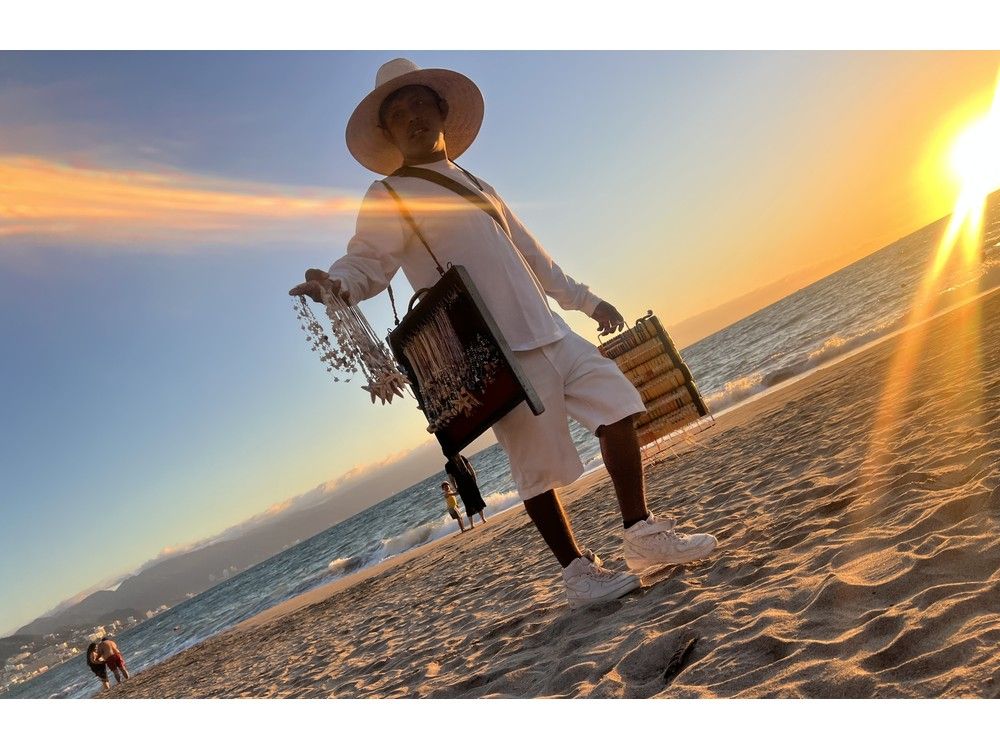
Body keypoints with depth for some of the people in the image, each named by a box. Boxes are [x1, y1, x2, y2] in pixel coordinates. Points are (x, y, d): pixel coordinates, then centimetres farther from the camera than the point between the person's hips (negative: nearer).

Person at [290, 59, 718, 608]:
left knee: (616, 404, 4)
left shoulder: (477, 186, 24)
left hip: (548, 332, 8)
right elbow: (367, 262, -12)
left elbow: (531, 254, 29)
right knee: (538, 464, -4)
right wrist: (336, 284, -35)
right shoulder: (390, 195, 2)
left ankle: (643, 536, 16)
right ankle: (578, 573, 15)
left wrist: (584, 299, 31)